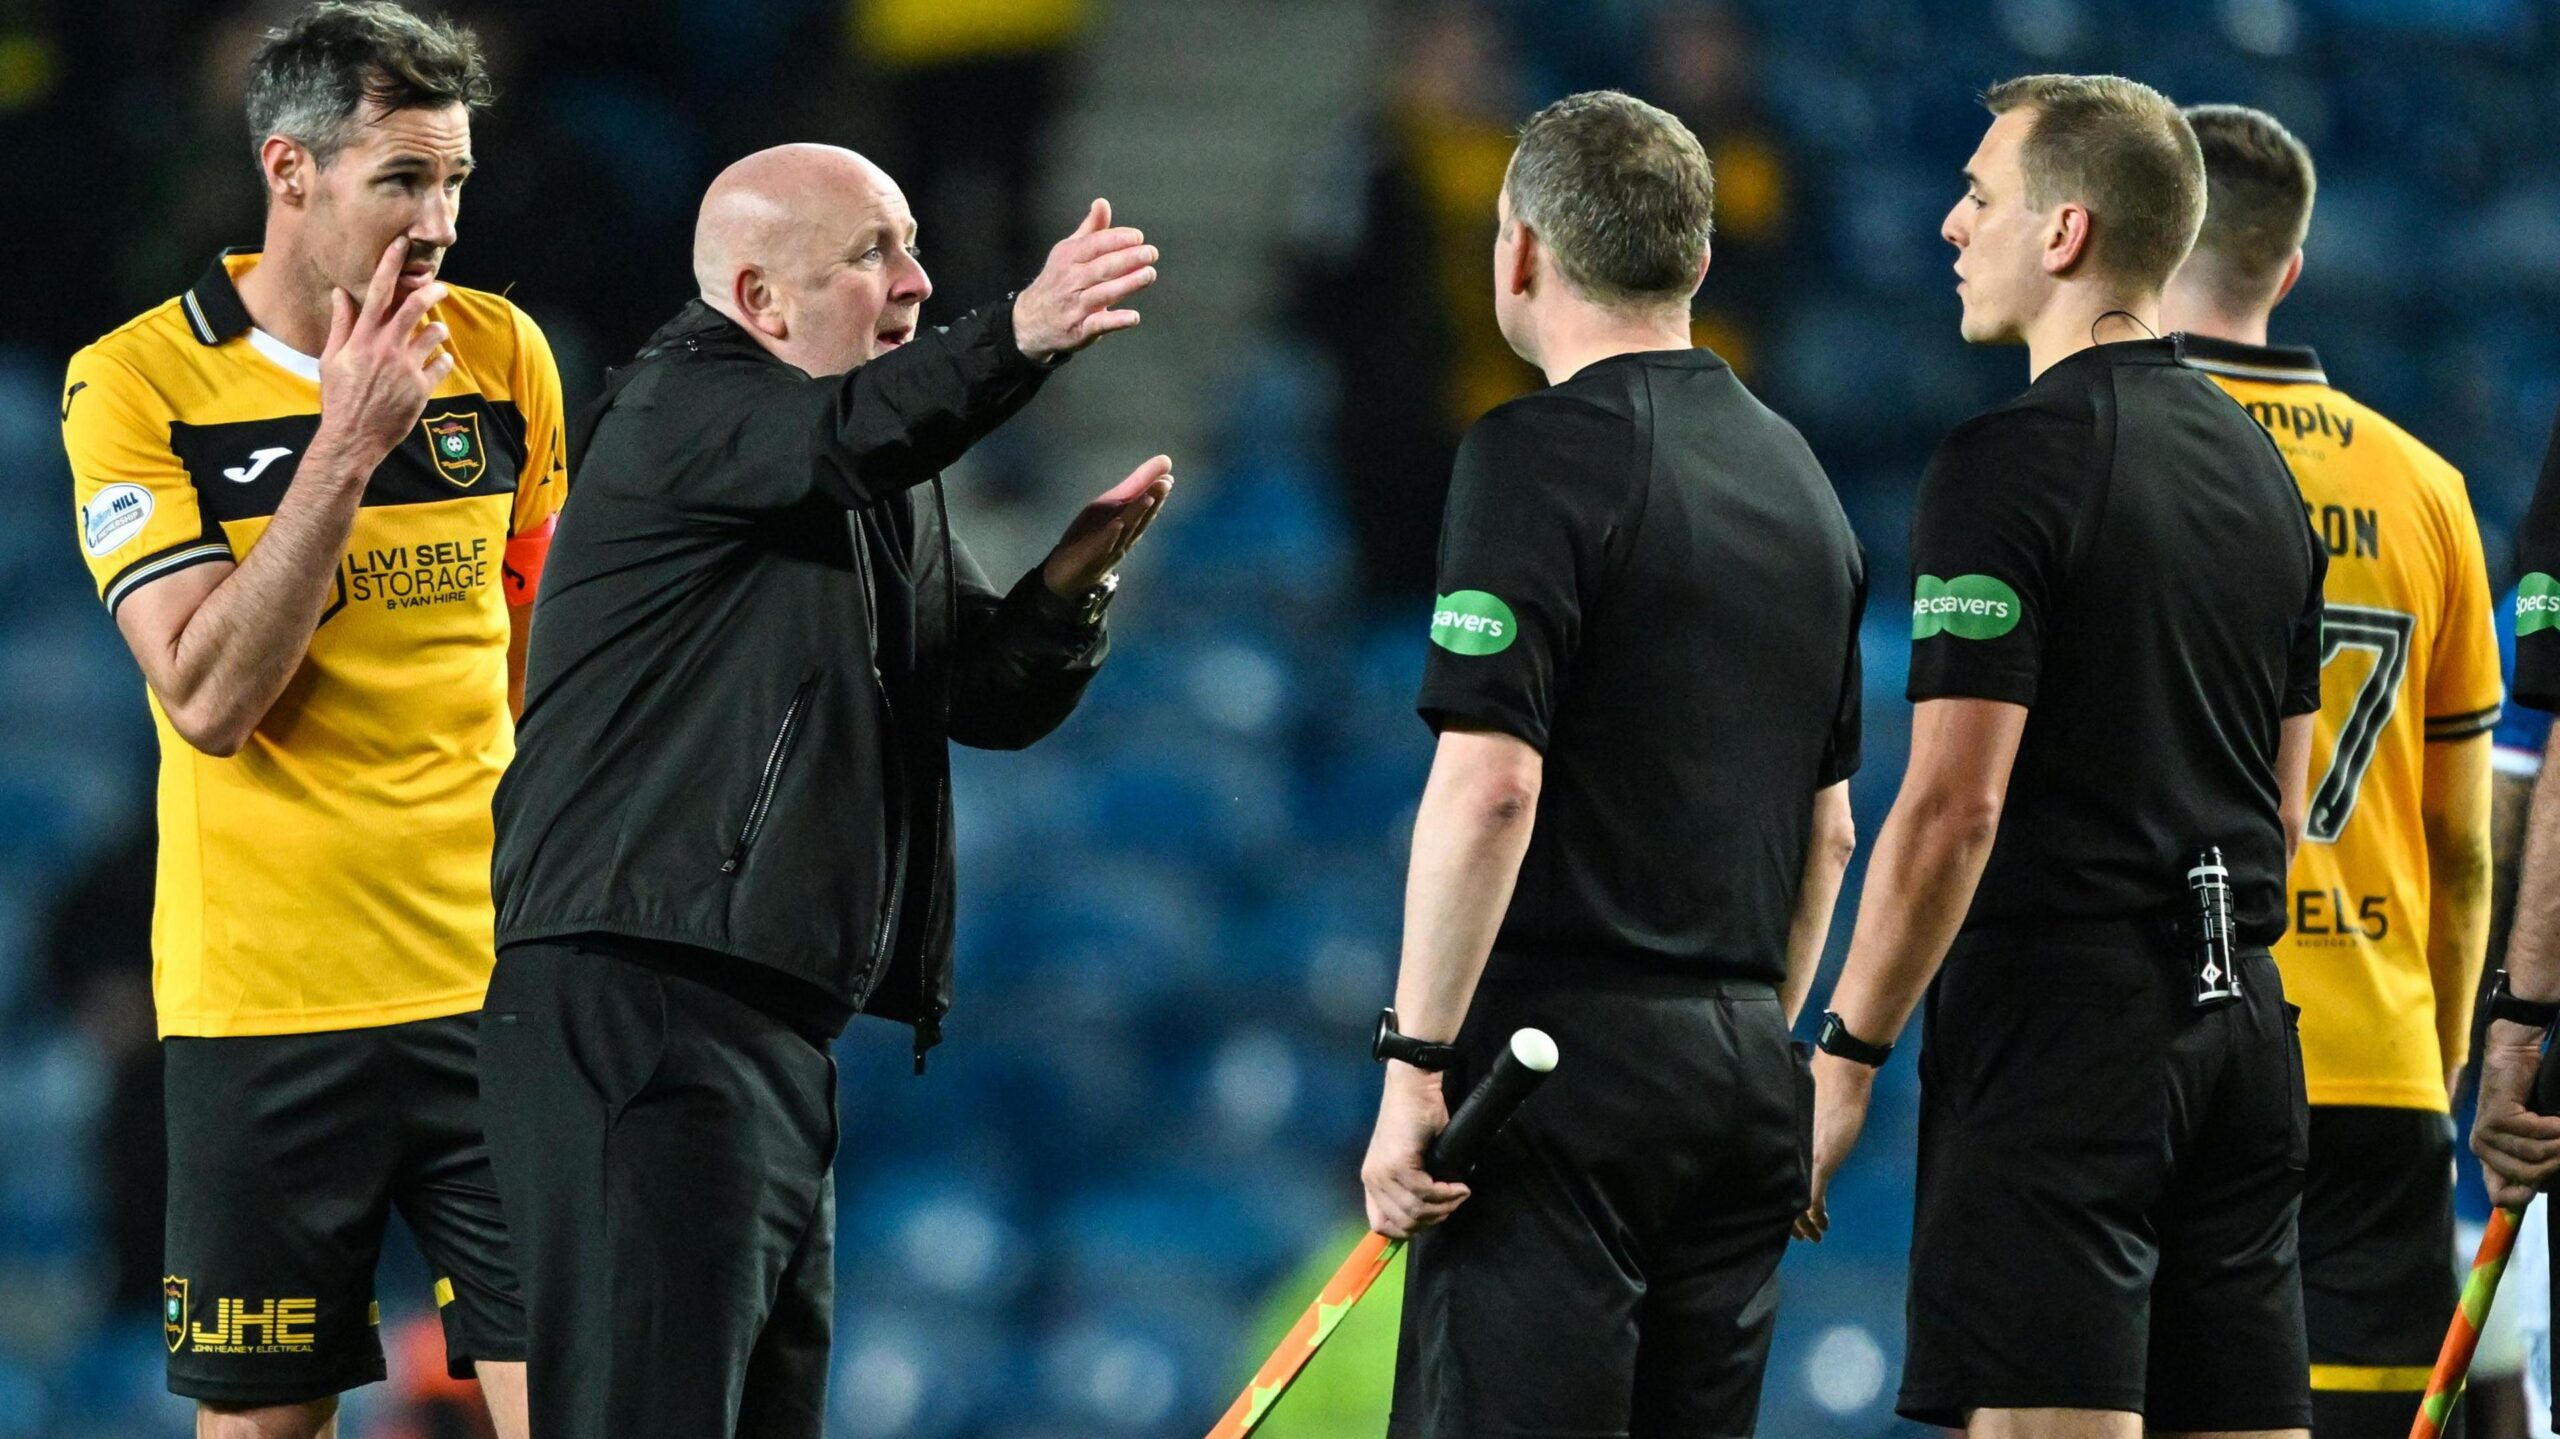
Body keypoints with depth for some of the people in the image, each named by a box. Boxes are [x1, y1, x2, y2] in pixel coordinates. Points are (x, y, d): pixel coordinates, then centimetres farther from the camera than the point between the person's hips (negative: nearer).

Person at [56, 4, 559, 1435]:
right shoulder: (140, 384, -6)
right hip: (264, 990, -2)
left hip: (499, 981, 2)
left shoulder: (503, 354, 5)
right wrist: (347, 444, -20)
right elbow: (209, 698, -15)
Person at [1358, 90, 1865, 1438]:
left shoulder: (1540, 454, -10)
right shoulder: (1796, 479, 15)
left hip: (1564, 1064, -8)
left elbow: (1490, 783, -19)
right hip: (1742, 1067, 8)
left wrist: (1416, 1063, -16)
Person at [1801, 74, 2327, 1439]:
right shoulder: (2258, 465, 15)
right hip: (2241, 1023, 8)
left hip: (2059, 1020, -8)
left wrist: (1845, 1056, -11)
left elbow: (1955, 804, -16)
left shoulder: (2010, 463, -11)